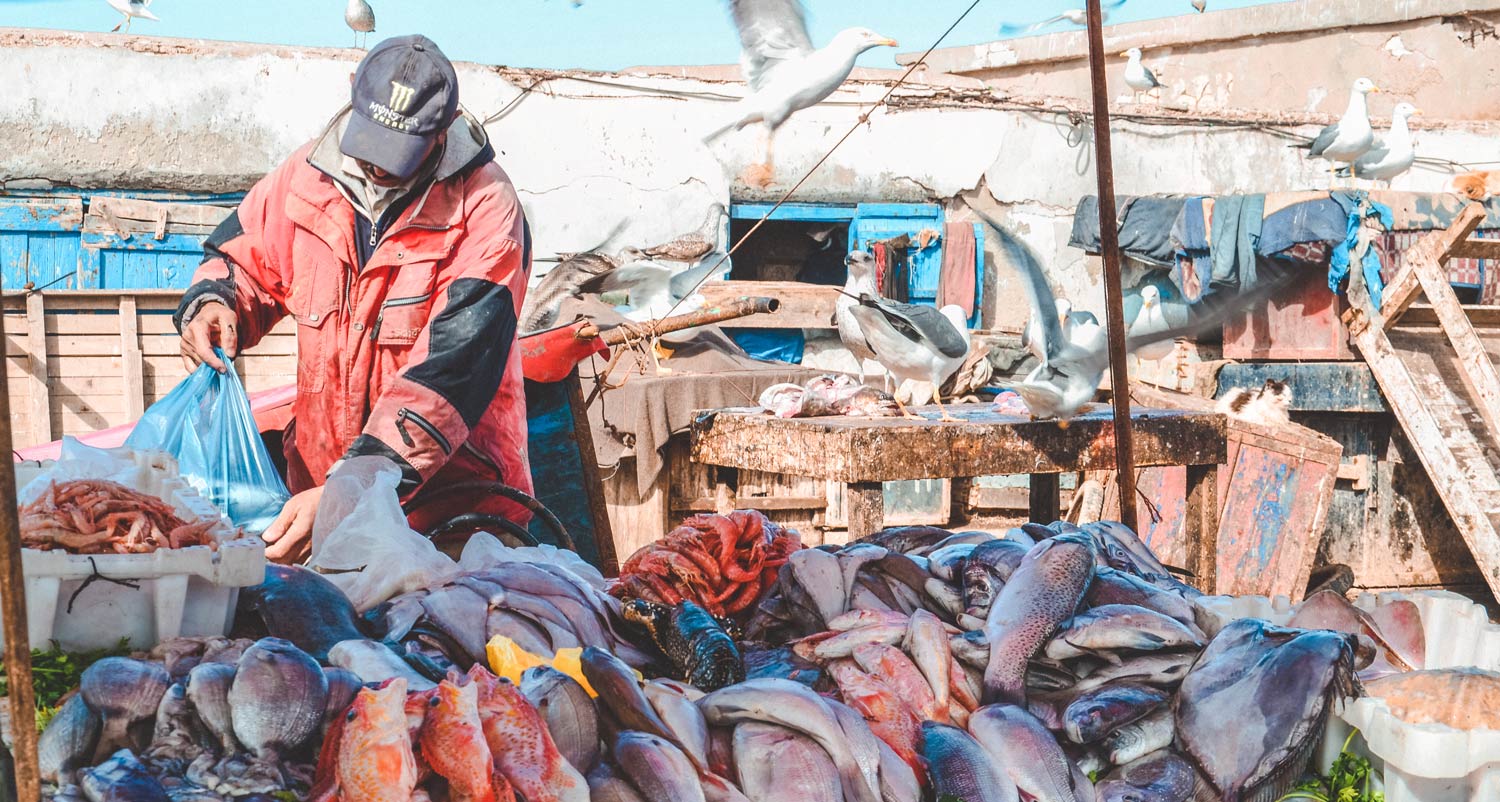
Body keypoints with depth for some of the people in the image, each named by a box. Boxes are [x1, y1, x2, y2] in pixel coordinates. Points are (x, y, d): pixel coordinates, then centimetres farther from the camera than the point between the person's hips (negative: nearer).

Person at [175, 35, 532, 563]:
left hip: (452, 486, -4)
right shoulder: (307, 176, 2)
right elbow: (243, 259, 22)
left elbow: (449, 375, -23)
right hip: (317, 472, 4)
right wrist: (213, 303, -4)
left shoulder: (485, 208, -15)